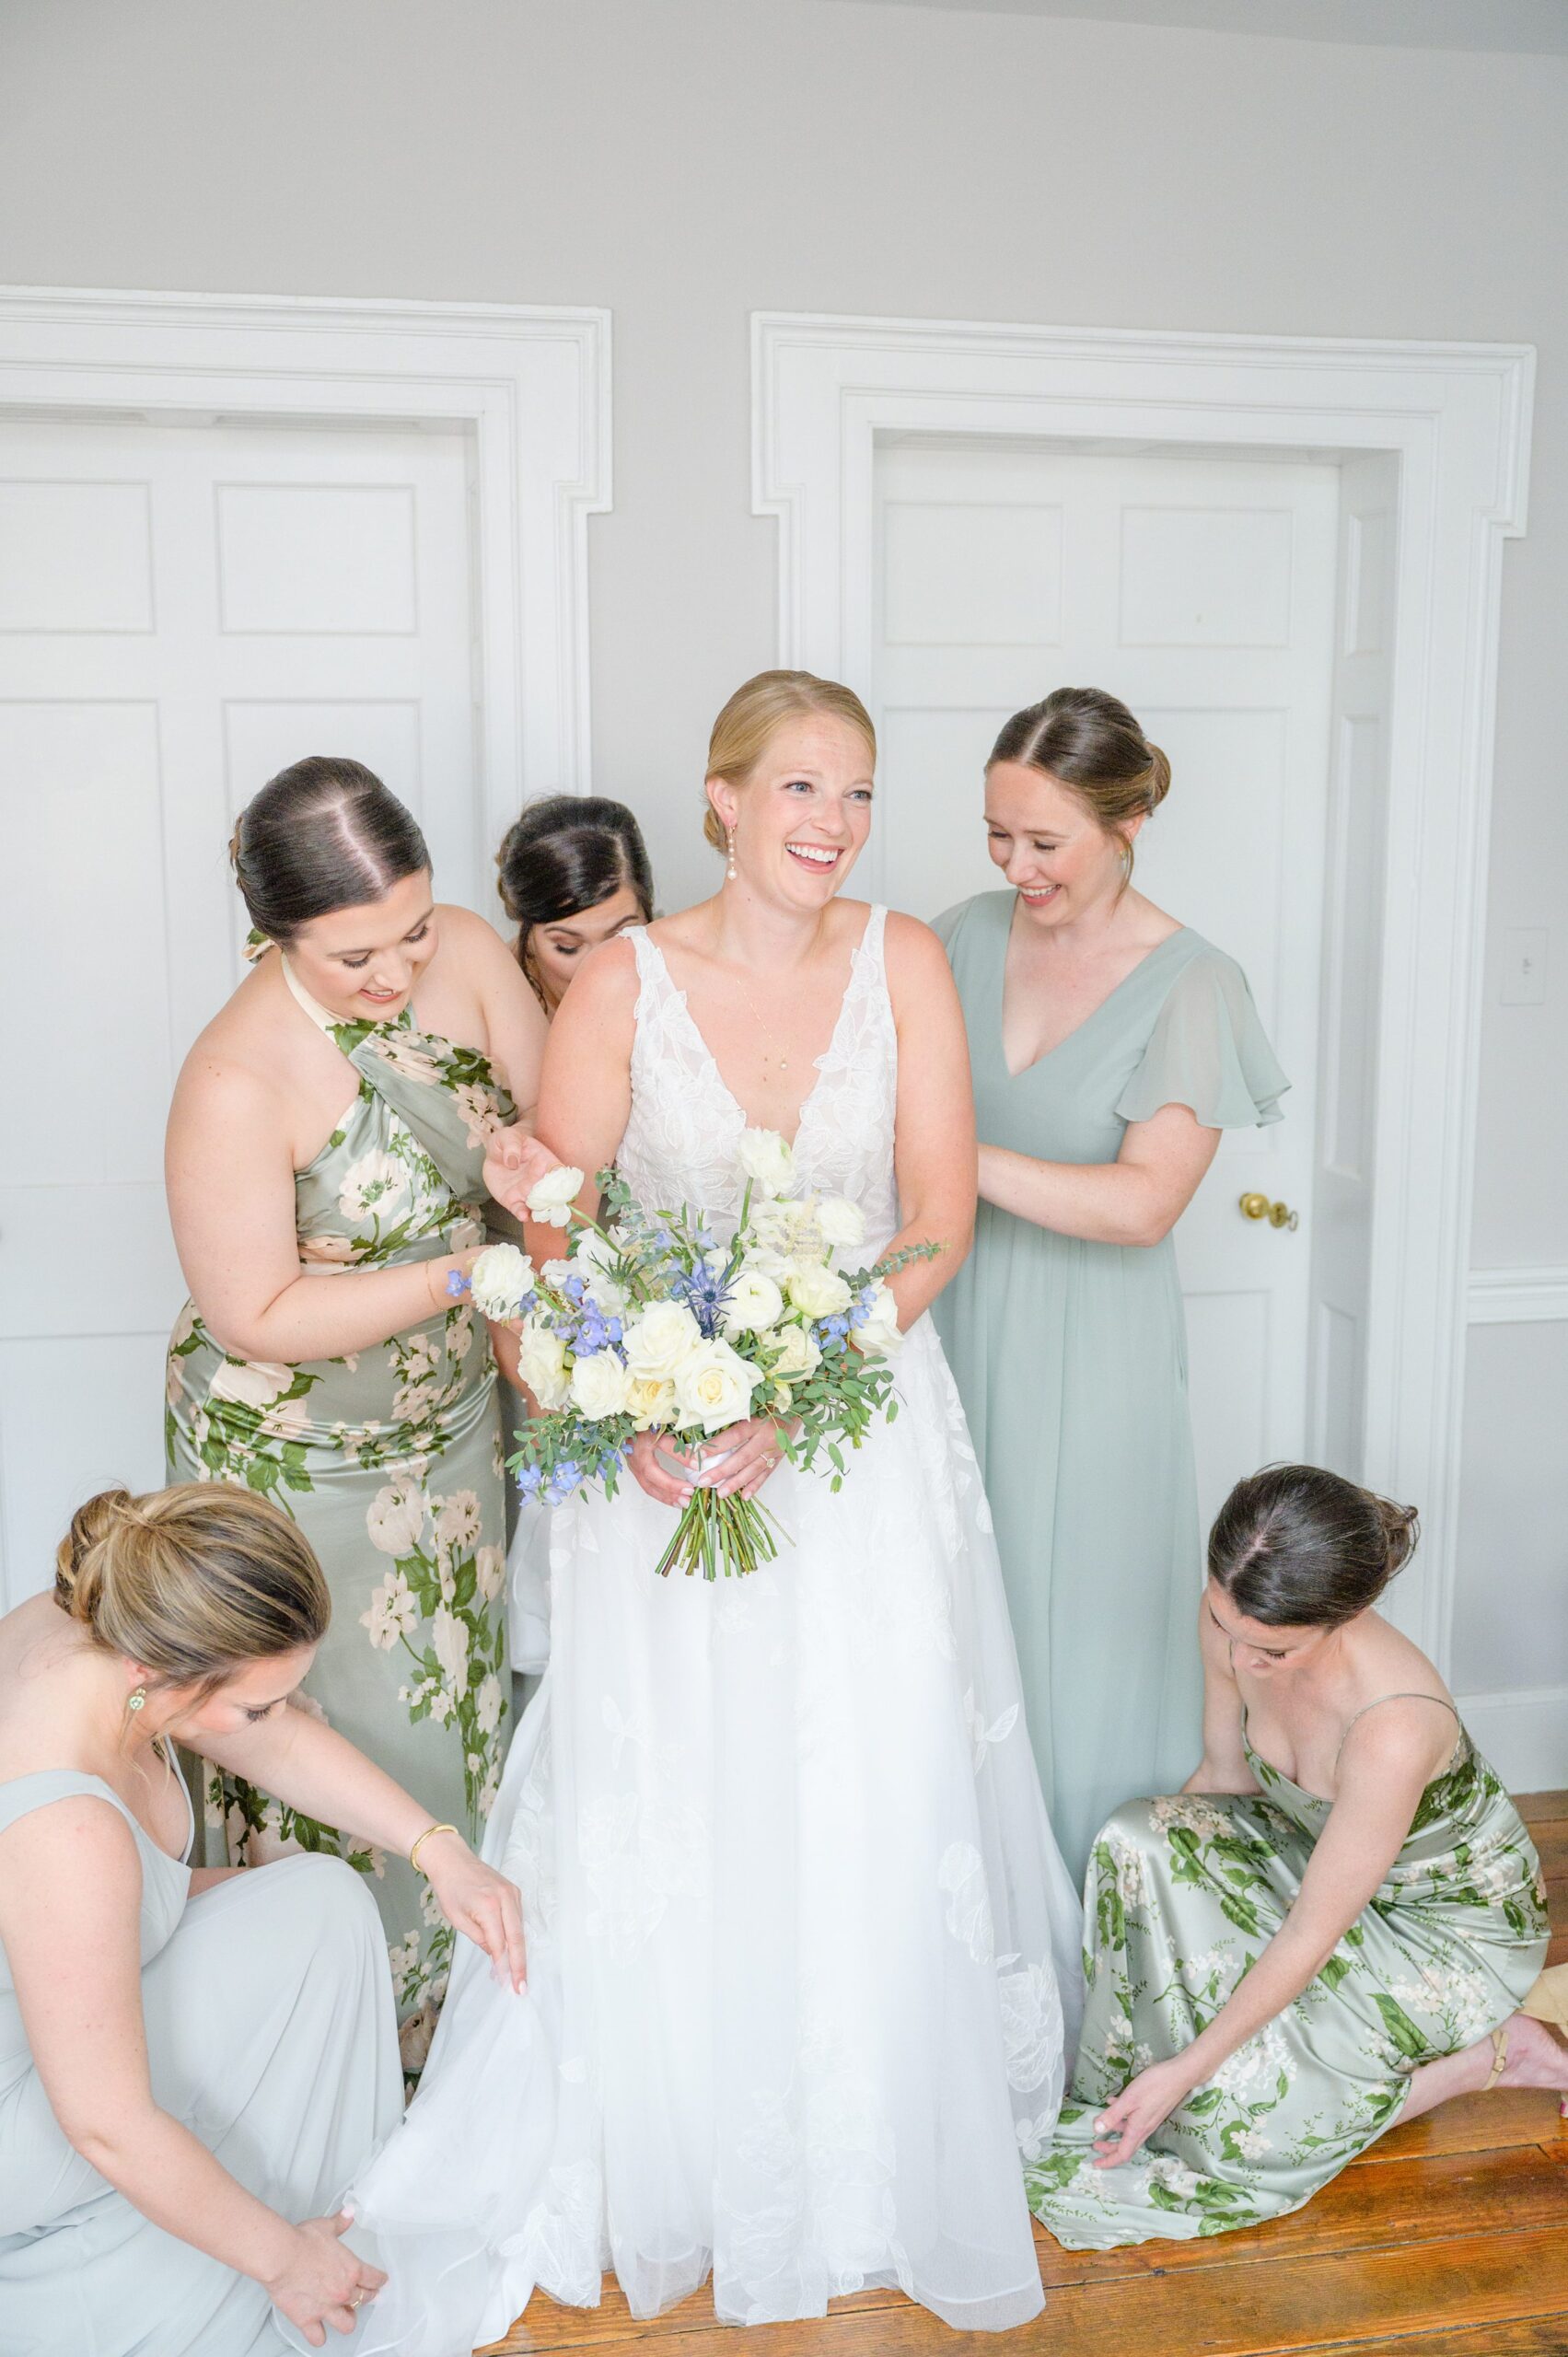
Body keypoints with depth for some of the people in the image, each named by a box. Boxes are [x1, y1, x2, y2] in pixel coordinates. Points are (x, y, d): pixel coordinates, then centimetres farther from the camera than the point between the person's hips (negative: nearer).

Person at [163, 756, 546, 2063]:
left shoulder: (465, 952, -13)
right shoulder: (238, 1082, -29)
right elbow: (255, 1319, -24)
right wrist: (467, 1271, -29)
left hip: (449, 1424, 6)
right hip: (304, 1460, -6)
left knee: (453, 1704, 23)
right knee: (341, 1734, 10)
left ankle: (448, 1994, 48)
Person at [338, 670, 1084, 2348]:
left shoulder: (903, 961, -3)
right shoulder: (623, 979, -7)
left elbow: (937, 1220, -6)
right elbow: (551, 1232, -4)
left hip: (863, 1422, 1)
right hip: (669, 1439, -1)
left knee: (875, 1806, 8)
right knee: (660, 1813, 9)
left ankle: (885, 2143, 34)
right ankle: (667, 2156, 35)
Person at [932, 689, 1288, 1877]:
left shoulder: (1192, 985, -12)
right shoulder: (967, 936, 2)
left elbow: (1141, 1202, -22)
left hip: (1090, 1345, -4)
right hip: (957, 1322, 4)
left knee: (1075, 1617, 7)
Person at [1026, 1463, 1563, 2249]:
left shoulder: (1392, 1726, -39)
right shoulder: (1234, 1621, -21)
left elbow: (1313, 1934, -28)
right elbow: (1225, 1776, -1)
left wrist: (1188, 2068, -22)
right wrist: (1149, 1870, -3)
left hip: (1452, 1919, -5)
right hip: (1318, 1849, 6)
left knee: (1236, 2116, -16)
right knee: (1134, 1839, -21)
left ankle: (1492, 2052, 1)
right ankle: (1122, 2084, 1)